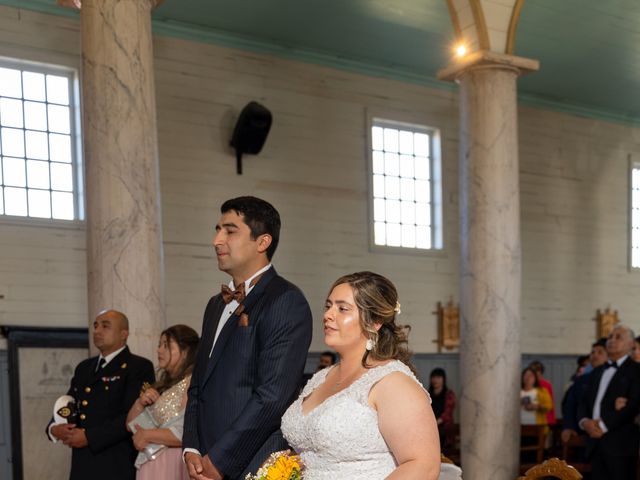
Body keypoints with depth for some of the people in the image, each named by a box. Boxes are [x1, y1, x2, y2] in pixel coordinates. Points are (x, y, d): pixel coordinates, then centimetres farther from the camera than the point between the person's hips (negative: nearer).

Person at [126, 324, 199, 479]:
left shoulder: (192, 384, -13)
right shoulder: (162, 386, 16)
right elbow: (131, 425, 17)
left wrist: (147, 435, -11)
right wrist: (140, 403, -3)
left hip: (173, 465, -8)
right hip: (152, 466, 8)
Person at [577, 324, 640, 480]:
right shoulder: (597, 372, 22)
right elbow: (584, 403, 17)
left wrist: (604, 425, -15)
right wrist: (585, 422, -5)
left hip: (620, 443, -6)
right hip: (596, 443, 6)